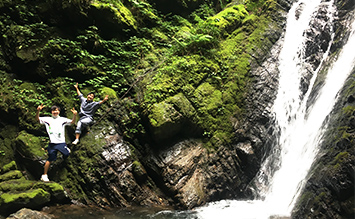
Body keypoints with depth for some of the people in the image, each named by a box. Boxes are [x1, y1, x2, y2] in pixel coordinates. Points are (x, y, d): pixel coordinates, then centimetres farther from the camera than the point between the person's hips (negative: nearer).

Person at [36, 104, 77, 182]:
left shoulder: (62, 119, 9)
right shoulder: (48, 119, 9)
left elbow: (72, 122, -1)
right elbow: (37, 119, 3)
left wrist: (74, 115, -21)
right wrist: (38, 111, -16)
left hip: (61, 142, 1)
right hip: (52, 142, -1)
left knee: (66, 154, -13)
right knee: (50, 159, 1)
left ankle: (67, 150, 25)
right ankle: (44, 175, 12)